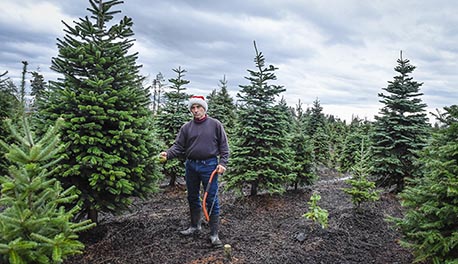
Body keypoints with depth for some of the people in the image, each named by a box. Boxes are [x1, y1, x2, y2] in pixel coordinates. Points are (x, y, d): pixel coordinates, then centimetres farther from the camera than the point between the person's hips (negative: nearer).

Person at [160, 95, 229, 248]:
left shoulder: (215, 124, 0)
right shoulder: (186, 127, 8)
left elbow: (224, 146, 0)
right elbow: (178, 146, 3)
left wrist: (222, 163, -10)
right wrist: (167, 154, -16)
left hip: (209, 166, -4)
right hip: (191, 166, 4)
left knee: (212, 200, -2)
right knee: (193, 198, 16)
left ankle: (214, 233, 7)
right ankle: (195, 226, 35)